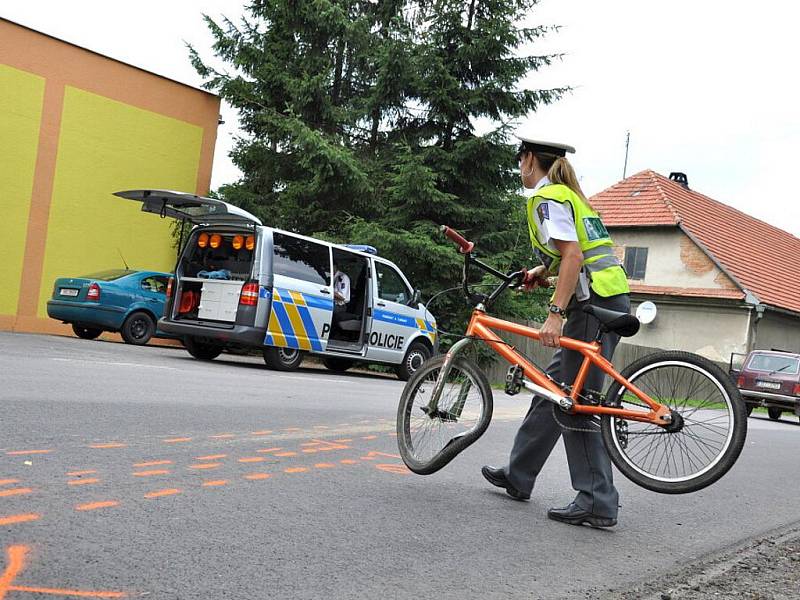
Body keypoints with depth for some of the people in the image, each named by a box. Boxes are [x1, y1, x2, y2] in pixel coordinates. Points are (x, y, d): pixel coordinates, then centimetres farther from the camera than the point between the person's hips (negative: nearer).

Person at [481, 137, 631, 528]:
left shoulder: (546, 198, -7)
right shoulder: (569, 194, 22)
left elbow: (574, 256, -20)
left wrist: (555, 314, -24)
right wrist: (543, 270, 23)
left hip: (594, 305, -10)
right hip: (610, 301, 10)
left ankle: (597, 503, -4)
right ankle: (517, 476, 25)